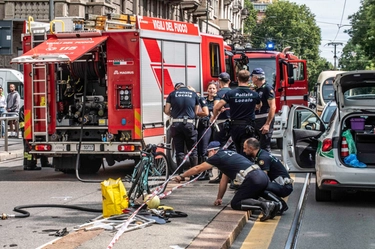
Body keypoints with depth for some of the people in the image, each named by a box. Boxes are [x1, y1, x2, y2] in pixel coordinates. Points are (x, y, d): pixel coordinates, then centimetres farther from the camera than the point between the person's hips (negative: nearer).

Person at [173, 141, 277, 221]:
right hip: (263, 176, 8)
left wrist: (181, 176, 25)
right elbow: (224, 180, 34)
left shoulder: (218, 156, 7)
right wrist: (219, 198, 37)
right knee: (246, 199, 23)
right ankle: (267, 203, -1)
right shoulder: (228, 154, 30)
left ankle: (263, 205, -19)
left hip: (253, 179, -8)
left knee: (235, 204, 1)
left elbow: (197, 169, 15)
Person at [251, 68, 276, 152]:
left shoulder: (267, 88, -12)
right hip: (256, 122, 9)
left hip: (265, 121, -9)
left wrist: (267, 124, -25)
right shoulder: (256, 89, 15)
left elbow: (273, 107, -20)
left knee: (265, 147, -9)